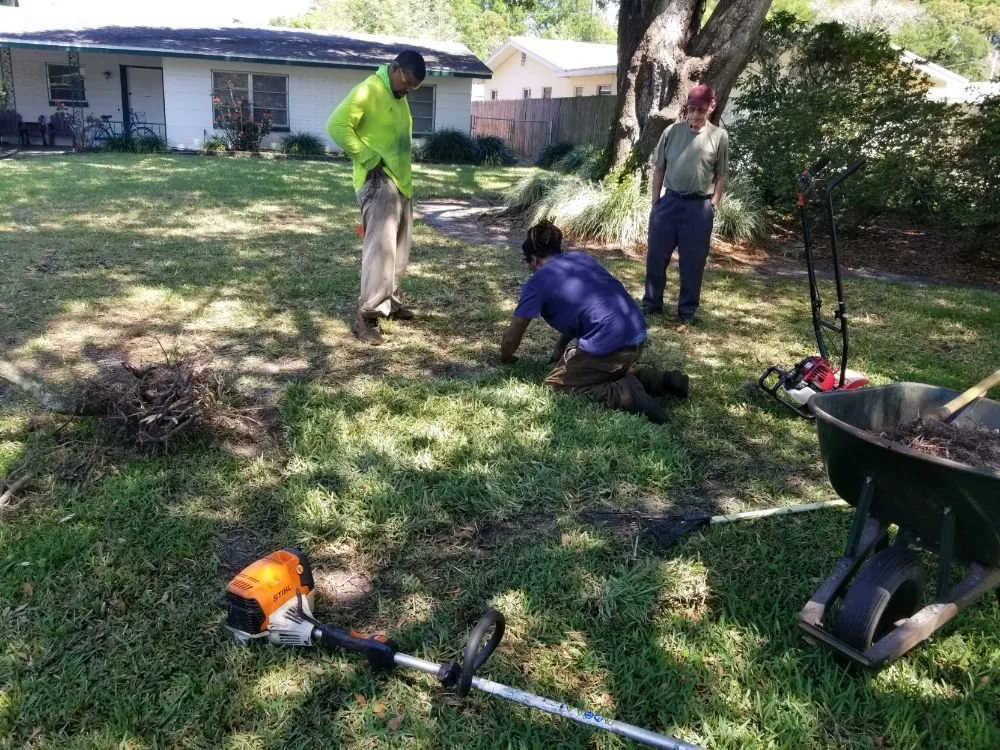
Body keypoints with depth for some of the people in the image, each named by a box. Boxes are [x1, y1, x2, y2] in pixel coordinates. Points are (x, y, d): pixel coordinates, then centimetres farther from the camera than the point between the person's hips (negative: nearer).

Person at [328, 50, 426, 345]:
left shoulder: (399, 97, 15)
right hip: (378, 183, -9)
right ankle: (367, 316, -11)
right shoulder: (368, 91, -13)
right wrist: (368, 158, -19)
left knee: (399, 249, 15)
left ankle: (390, 301, 29)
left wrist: (403, 175, 14)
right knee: (380, 249, -14)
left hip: (400, 183, 9)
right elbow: (337, 125, -22)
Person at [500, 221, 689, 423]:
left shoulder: (537, 282, 3)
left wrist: (506, 359, 28)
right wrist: (560, 348, 37)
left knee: (554, 385, 10)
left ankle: (622, 394, -9)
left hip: (608, 345, -8)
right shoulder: (582, 258, 22)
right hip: (638, 336, 8)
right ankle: (664, 380, 15)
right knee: (610, 371, 33)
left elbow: (511, 338, 7)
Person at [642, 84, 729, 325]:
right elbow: (659, 169, 8)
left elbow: (721, 176, 3)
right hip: (669, 201, 2)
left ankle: (687, 308, 18)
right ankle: (651, 302, 21)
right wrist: (655, 202, 5)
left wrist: (712, 206, -3)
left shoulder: (719, 136, -1)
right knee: (656, 255, 5)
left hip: (699, 206, -2)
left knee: (693, 261, 5)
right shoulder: (672, 131, 3)